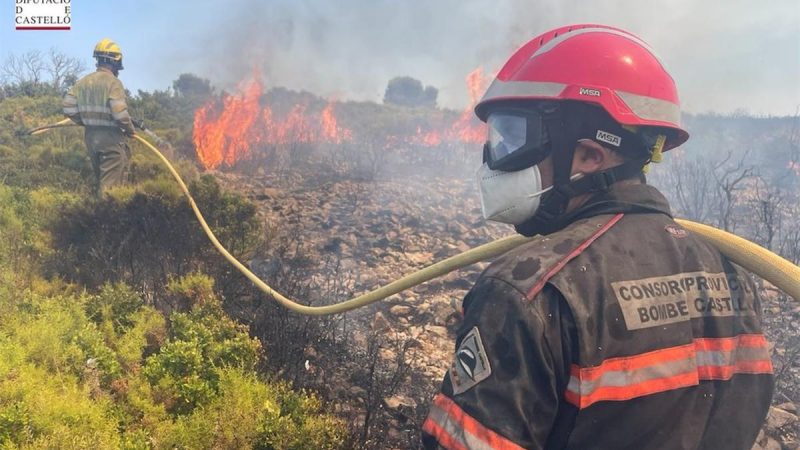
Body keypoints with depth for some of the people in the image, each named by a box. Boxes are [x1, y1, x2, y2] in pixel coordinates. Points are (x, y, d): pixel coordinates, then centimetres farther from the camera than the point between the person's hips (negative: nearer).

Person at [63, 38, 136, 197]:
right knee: (110, 180, -2)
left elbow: (69, 107, 6)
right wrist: (130, 129, -5)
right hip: (110, 136, -7)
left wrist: (87, 122, 17)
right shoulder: (113, 82, -14)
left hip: (90, 136, 7)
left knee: (99, 176, 21)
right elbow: (120, 113, -22)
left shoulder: (83, 82, 7)